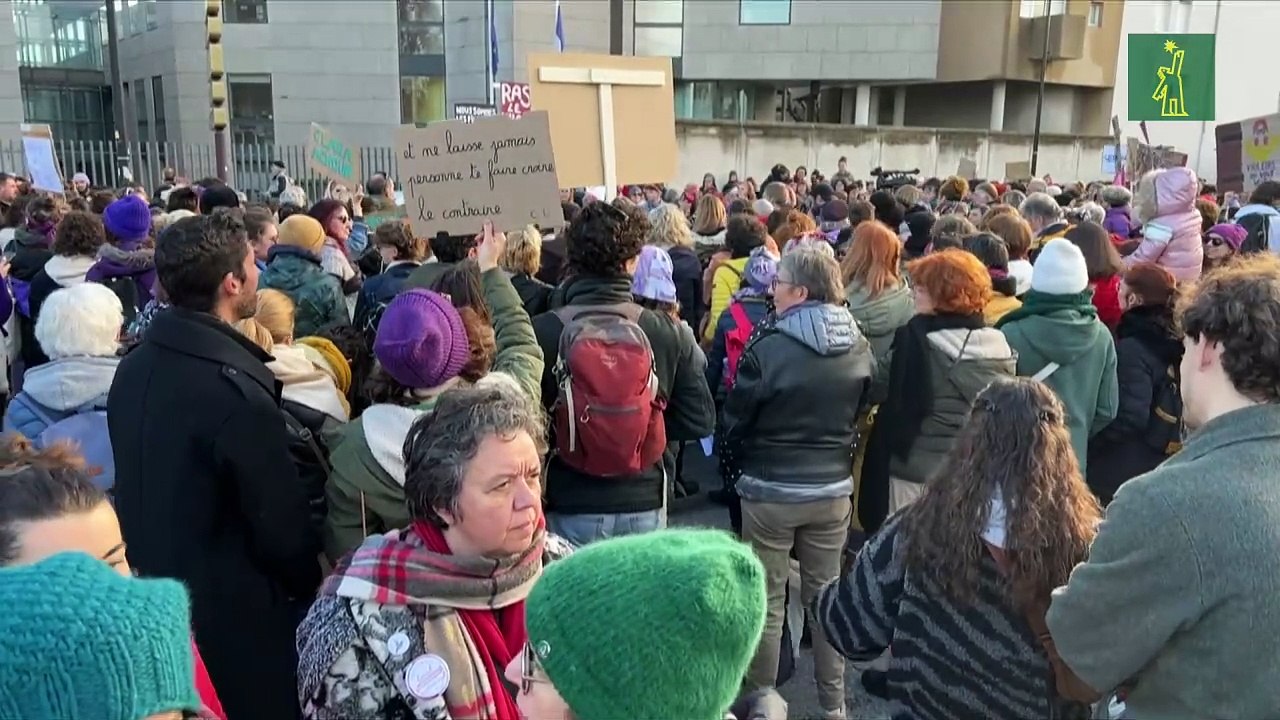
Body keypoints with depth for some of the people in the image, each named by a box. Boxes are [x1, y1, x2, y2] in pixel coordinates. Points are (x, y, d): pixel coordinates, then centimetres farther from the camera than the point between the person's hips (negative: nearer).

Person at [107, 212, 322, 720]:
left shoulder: (133, 367, -1)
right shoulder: (236, 391, -27)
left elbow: (143, 482, 9)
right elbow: (280, 524, -20)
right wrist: (310, 585, -1)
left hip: (152, 596, 8)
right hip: (233, 614, -8)